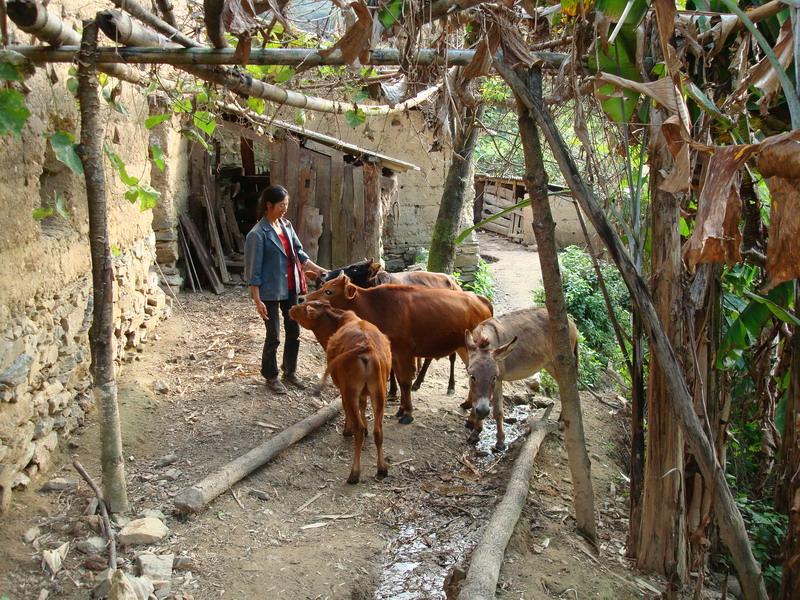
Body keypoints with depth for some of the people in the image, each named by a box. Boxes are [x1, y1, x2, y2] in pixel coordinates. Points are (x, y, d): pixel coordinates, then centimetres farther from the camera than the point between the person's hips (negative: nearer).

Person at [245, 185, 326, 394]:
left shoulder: (286, 225, 6)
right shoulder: (258, 234, -16)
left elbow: (299, 253, 13)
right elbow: (254, 270, -15)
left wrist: (318, 270, 3)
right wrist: (257, 300, -17)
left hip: (290, 288, 7)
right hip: (271, 292, -7)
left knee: (294, 331, 14)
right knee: (273, 336, 2)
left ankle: (290, 371, 30)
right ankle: (271, 377, 19)